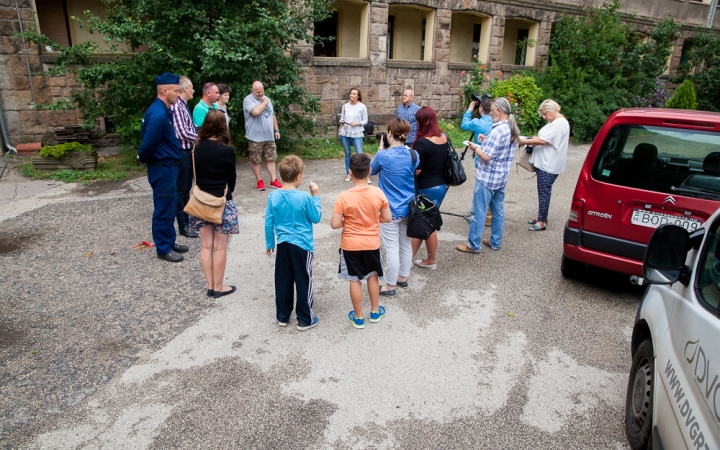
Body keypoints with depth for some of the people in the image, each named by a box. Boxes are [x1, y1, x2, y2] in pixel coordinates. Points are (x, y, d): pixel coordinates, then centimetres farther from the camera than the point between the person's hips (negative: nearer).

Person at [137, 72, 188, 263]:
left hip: (168, 167, 10)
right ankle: (163, 249, 13)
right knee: (163, 209, 1)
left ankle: (169, 242, 31)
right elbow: (148, 143, -22)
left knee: (169, 207, 18)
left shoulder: (163, 110, 9)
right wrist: (143, 159, -4)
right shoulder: (158, 114, -24)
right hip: (162, 169, -10)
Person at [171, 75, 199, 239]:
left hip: (189, 151, 10)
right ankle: (183, 226, 8)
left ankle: (187, 218, 29)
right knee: (180, 190, 0)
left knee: (187, 188, 17)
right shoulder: (177, 107, -18)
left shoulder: (185, 106, 12)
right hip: (182, 152, -9)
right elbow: (183, 133, -22)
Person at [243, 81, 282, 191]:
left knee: (271, 158, 7)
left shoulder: (267, 99, 13)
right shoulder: (248, 100, -10)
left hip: (269, 136, 6)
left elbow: (272, 115, 20)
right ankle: (259, 180, 16)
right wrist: (264, 103, -12)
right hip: (255, 137, -6)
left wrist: (276, 130, 16)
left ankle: (273, 180, 14)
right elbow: (256, 112, -28)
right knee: (255, 160, 3)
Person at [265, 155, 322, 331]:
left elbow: (269, 223, 1)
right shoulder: (304, 197, -18)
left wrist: (269, 244, 13)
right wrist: (316, 196, 3)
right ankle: (305, 320, 18)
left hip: (283, 245, 4)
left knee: (283, 282, 15)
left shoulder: (273, 196, -6)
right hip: (302, 246, -4)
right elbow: (316, 218, -5)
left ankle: (282, 316, 29)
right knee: (304, 283, 8)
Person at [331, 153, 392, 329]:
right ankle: (375, 312, 35)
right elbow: (387, 218, -4)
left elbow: (335, 224, -17)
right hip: (372, 243, 2)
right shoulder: (378, 193, -12)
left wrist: (348, 221, 3)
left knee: (355, 280, 11)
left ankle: (358, 317, 24)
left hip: (350, 245, -2)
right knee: (372, 276, 22)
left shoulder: (344, 197, -19)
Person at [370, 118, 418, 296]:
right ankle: (403, 277, 35)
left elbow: (372, 170, 2)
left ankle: (390, 286, 15)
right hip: (408, 208, 6)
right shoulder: (413, 155, -3)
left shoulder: (383, 156, -19)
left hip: (390, 210, -6)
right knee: (406, 244, 18)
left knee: (391, 249, 3)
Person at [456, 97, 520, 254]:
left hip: (487, 178, -9)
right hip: (501, 177, 9)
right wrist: (487, 141, 8)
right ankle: (495, 242, 25)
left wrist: (475, 147, -7)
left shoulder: (498, 130, -22)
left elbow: (486, 156, -23)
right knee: (498, 211, 15)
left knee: (478, 212, -1)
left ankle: (473, 245, 5)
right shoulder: (512, 129, 7)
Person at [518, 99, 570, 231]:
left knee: (544, 192, -4)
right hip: (545, 163, 11)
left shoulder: (559, 123, -17)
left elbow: (543, 141, -22)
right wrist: (535, 138, 7)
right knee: (543, 191, 16)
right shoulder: (555, 122, 16)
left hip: (548, 165, -11)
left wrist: (524, 141, -13)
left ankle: (542, 221, 3)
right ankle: (542, 217, 26)